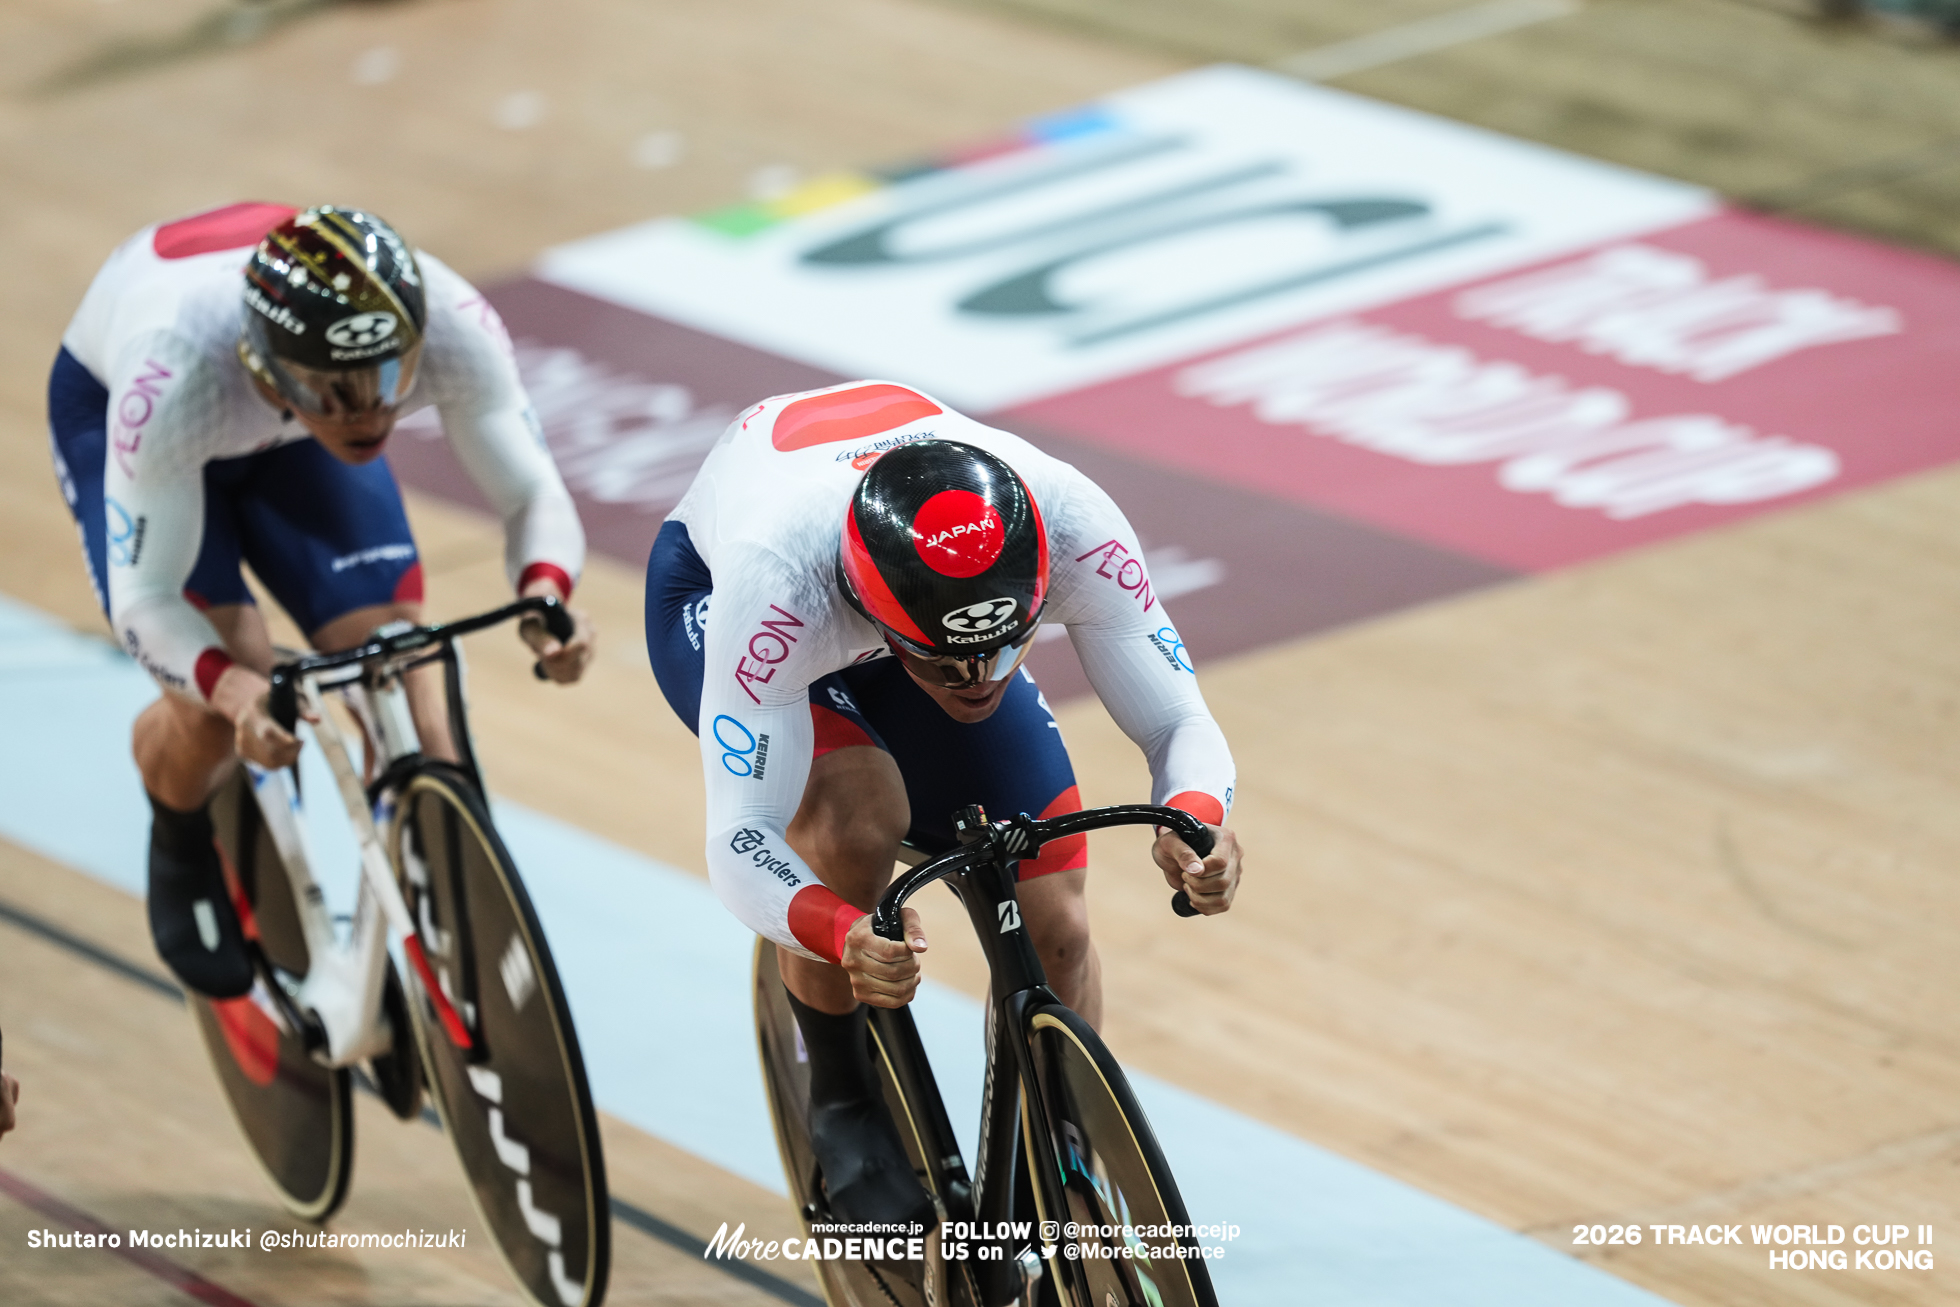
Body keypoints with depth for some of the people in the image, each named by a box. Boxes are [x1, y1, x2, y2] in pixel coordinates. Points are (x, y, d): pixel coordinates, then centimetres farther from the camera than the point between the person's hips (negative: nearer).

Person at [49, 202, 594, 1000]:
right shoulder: (175, 375, -45)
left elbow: (533, 495, -27)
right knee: (221, 705, -20)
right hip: (111, 403, -3)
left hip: (288, 433, 3)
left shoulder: (452, 325, -38)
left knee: (399, 675, -13)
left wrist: (544, 596, -49)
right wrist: (228, 687, -57)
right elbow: (144, 598, -37)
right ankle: (183, 847, 15)